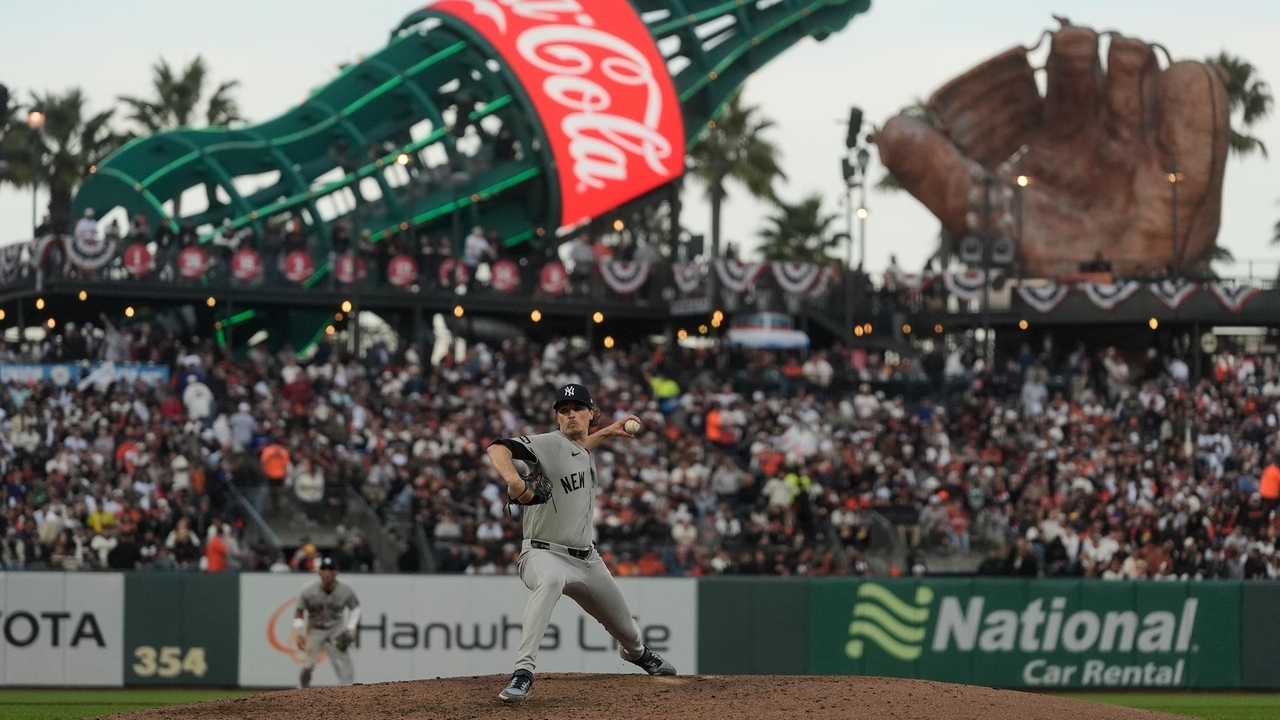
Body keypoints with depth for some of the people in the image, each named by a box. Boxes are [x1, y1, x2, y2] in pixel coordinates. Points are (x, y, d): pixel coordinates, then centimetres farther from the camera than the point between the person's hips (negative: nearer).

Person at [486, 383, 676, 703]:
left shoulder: (585, 452, 9)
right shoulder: (547, 443, -15)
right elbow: (498, 448, -30)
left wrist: (607, 433, 26)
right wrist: (513, 479, -48)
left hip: (587, 558, 7)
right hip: (544, 553, -7)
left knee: (626, 629, 20)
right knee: (550, 579, -44)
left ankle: (637, 653, 59)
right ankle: (523, 671, -47)